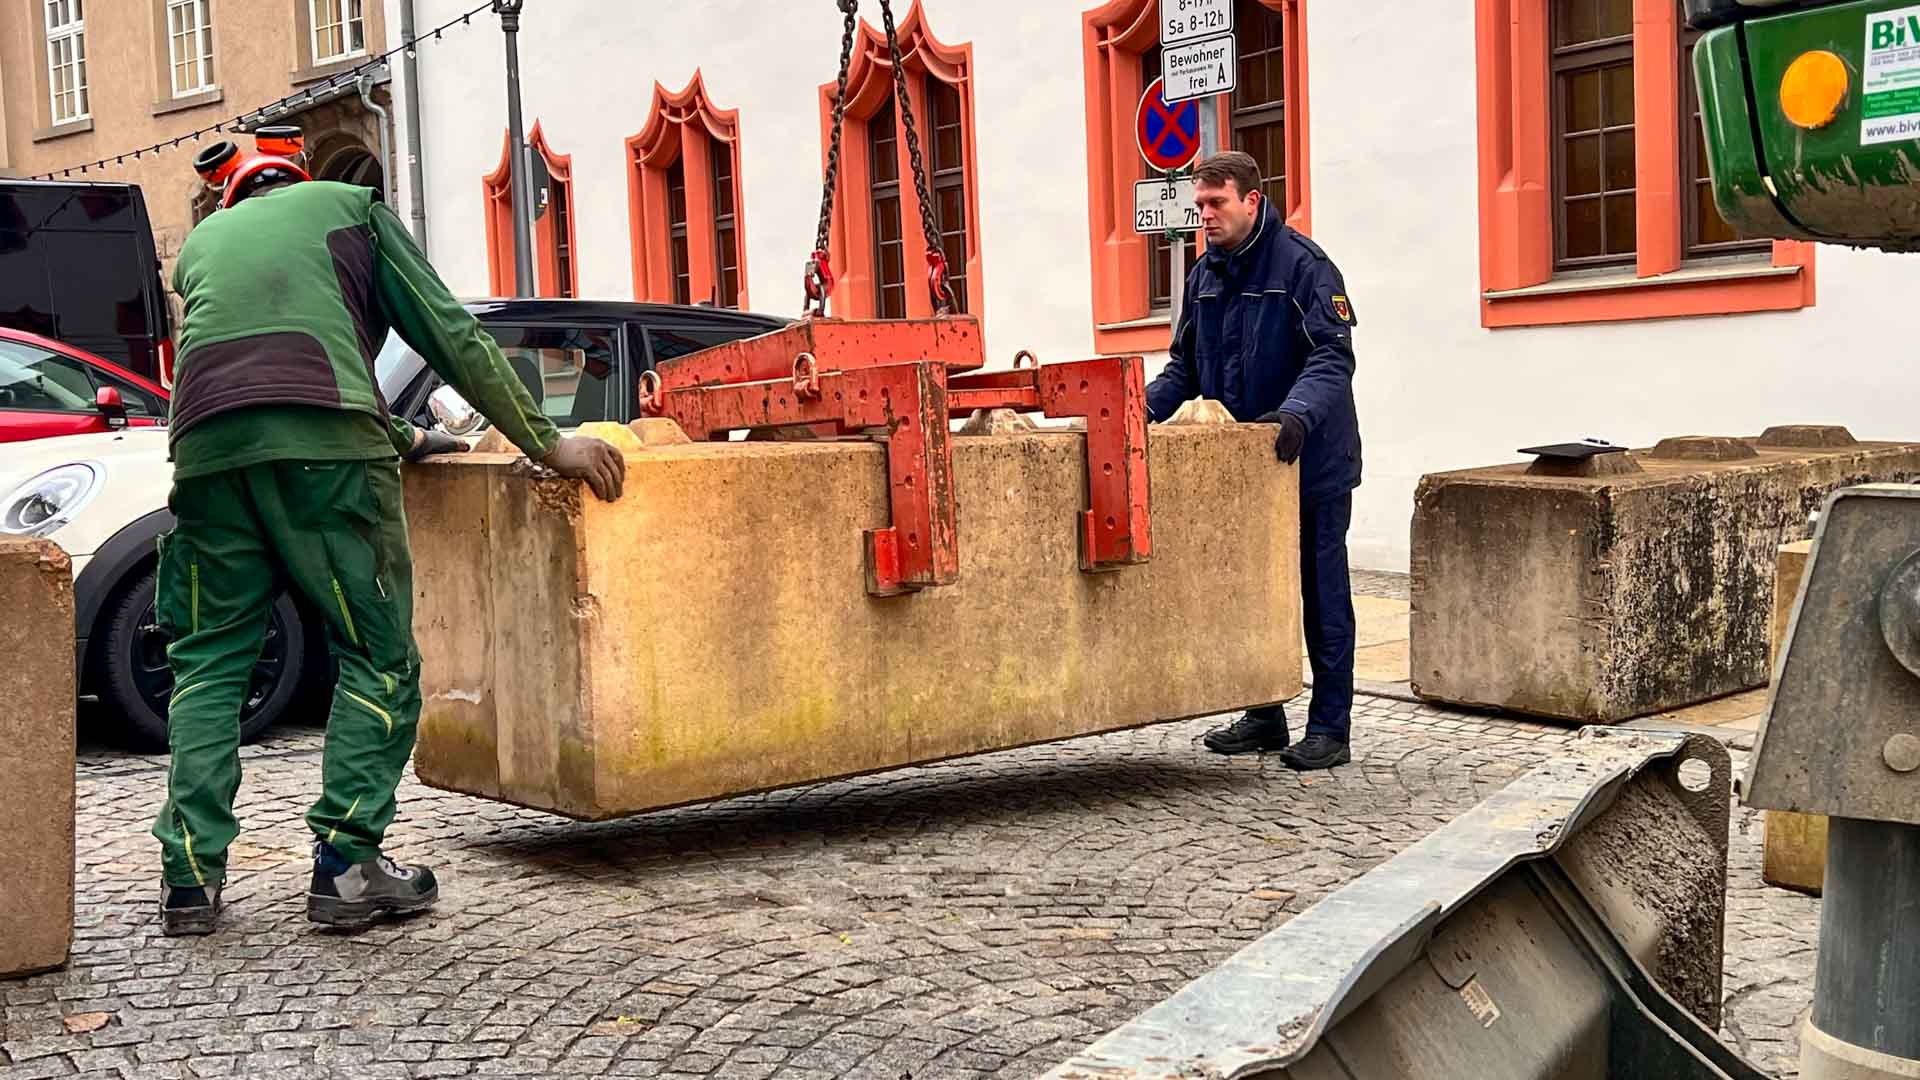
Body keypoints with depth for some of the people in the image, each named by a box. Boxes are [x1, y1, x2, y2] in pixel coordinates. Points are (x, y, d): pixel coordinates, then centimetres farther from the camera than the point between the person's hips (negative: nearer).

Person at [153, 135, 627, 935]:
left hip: (206, 446, 4)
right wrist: (550, 446, 12)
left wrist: (407, 440, 40)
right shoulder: (349, 208, 24)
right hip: (323, 445, -4)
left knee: (208, 662, 13)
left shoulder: (200, 243, 34)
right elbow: (453, 337, 13)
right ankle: (347, 865, -3)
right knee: (378, 656, 4)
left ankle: (191, 876, 6)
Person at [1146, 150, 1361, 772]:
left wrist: (1297, 414, -36)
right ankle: (1264, 715, 25)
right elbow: (1185, 366, 15)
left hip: (1310, 465, -7)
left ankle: (1331, 728, 9)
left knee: (1320, 596, 1)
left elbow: (1332, 358, -19)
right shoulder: (1205, 276, 10)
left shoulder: (1303, 265, -13)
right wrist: (1144, 407, -2)